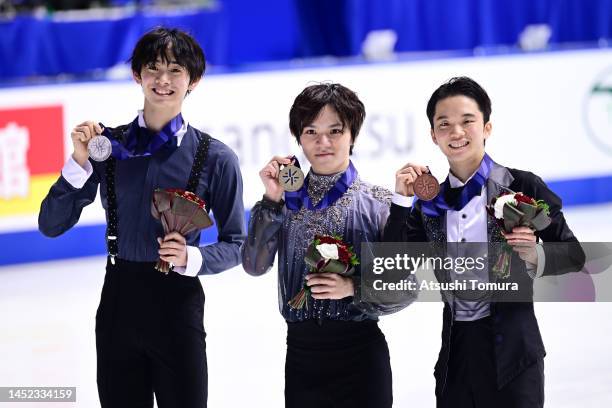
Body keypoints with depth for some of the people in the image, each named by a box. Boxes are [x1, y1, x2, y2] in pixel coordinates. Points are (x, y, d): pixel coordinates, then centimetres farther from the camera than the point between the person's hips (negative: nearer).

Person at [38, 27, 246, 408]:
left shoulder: (215, 158, -3)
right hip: (118, 301, 2)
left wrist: (191, 258, -17)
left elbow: (235, 245, 2)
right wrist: (79, 163, -11)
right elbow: (51, 225, 2)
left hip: (177, 304, -2)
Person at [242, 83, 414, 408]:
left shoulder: (379, 203, -3)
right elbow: (255, 266, -5)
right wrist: (272, 200, -12)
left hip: (360, 356, -2)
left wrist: (354, 288, -18)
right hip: (301, 354, 2)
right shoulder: (288, 200, 5)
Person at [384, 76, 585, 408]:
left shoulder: (522, 187, -3)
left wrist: (536, 257, -20)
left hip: (509, 347, -4)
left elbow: (574, 253, 1)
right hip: (455, 352, 4)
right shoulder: (430, 202, 9)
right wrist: (401, 200, -4)